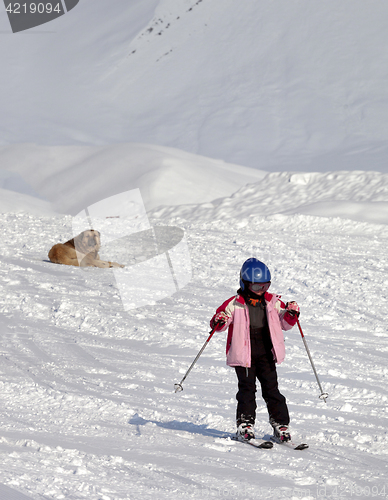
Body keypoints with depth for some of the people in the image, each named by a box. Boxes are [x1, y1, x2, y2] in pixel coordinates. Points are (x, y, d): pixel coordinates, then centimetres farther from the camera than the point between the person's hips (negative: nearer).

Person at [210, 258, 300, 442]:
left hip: (266, 354, 3)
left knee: (271, 389, 3)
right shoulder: (235, 304, -3)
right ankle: (245, 426, -1)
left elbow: (284, 324, 14)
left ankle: (280, 425, 6)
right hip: (243, 354, -3)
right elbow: (219, 324, 0)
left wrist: (291, 314, -5)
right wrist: (219, 321, -23)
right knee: (247, 389, -6)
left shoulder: (273, 302, 7)